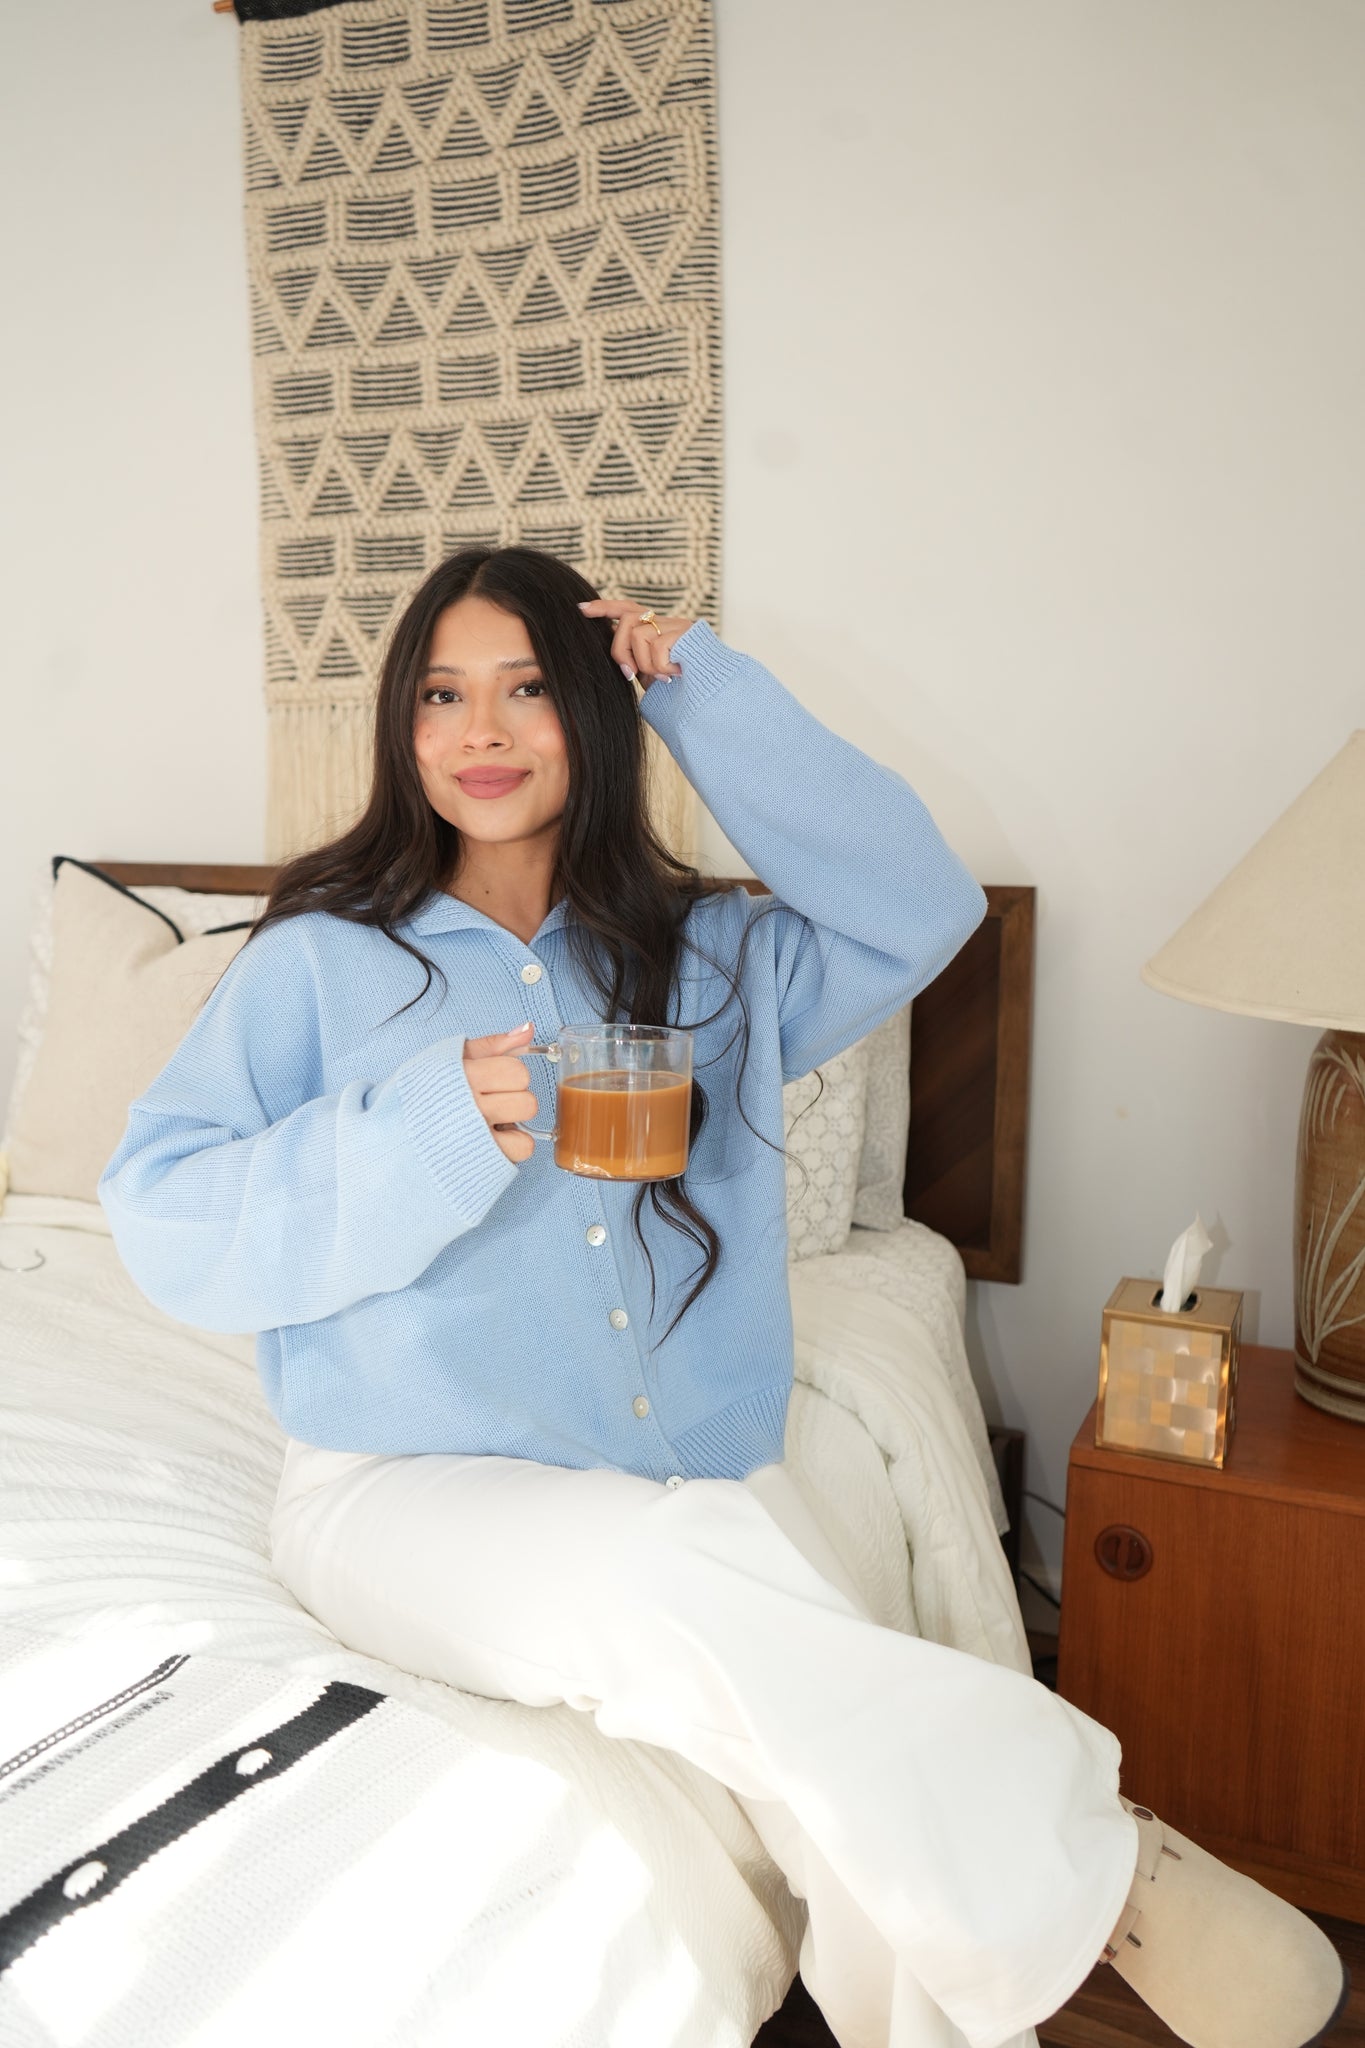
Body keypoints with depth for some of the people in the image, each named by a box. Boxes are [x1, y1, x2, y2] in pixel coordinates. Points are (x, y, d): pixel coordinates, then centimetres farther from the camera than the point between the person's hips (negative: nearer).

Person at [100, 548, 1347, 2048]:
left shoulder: (705, 958, 13)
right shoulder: (320, 960, 3)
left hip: (703, 1470, 3)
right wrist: (415, 1138, -21)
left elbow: (921, 908, 3)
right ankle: (1099, 1863, -19)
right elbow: (164, 1219, -4)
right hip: (417, 1487, -2)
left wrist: (704, 694, 4)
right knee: (667, 1575, -34)